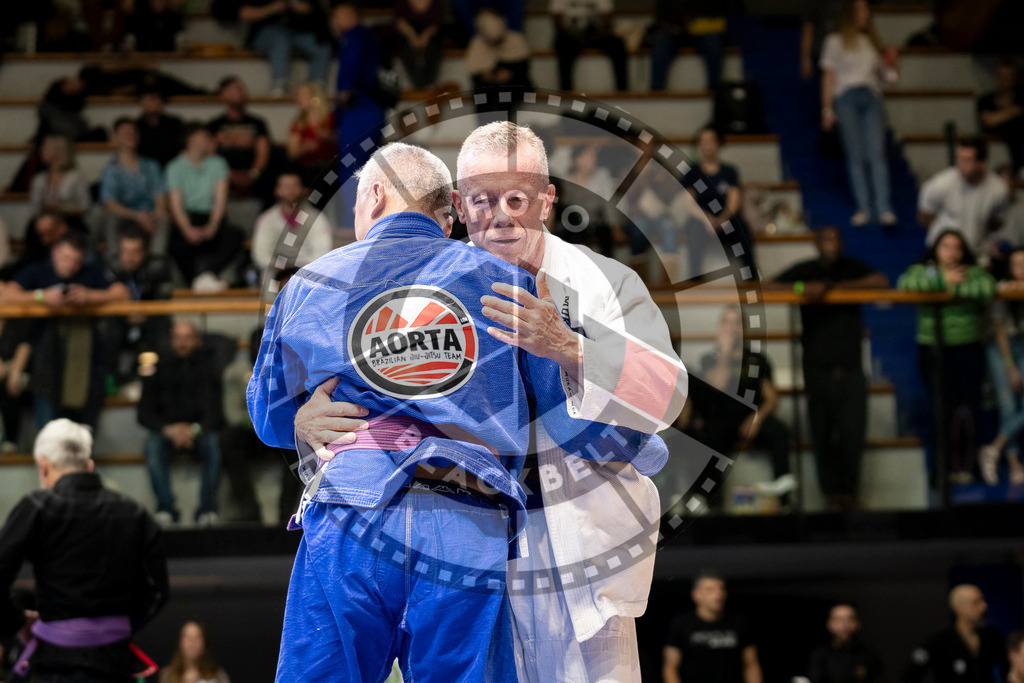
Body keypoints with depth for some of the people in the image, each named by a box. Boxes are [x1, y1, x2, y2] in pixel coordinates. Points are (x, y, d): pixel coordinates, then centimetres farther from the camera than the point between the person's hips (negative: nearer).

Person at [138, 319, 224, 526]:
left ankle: (207, 508, -29)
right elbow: (144, 413, 1)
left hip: (200, 430, -1)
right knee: (152, 445, -32)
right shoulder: (159, 367, 4)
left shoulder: (207, 367, 1)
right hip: (167, 429, 1)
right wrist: (168, 429, -18)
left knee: (214, 444, -33)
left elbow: (216, 411, -5)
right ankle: (166, 508, -30)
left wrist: (195, 430, -23)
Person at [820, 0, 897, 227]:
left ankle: (884, 209, -16)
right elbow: (829, 76, 6)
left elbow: (881, 73, 25)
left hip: (872, 97, 2)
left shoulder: (871, 42, 22)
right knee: (855, 155, -6)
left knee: (877, 153, -10)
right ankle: (863, 208, -5)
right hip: (846, 97, -2)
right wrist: (827, 108, -3)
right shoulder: (836, 41, 11)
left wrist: (888, 63, 3)